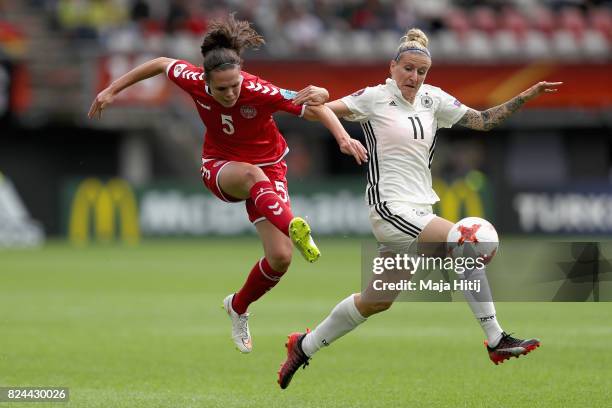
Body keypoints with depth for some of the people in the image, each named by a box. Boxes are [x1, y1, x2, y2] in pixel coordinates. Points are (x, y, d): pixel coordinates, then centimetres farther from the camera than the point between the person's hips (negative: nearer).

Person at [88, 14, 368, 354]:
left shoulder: (260, 92, -28)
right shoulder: (194, 82, -21)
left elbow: (317, 108, -25)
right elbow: (161, 64, -1)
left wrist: (343, 137, -43)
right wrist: (112, 90, 6)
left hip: (268, 167, 0)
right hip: (220, 167, 0)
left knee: (280, 258, -14)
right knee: (252, 175, -40)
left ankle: (238, 307, 15)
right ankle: (293, 229, -65)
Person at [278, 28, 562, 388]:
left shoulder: (433, 99, 10)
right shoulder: (376, 97, -6)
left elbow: (483, 120, 12)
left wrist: (527, 96, 3)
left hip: (419, 208, 7)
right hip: (390, 207, -7)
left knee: (378, 300, 13)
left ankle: (305, 347, 29)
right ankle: (496, 341, -15)